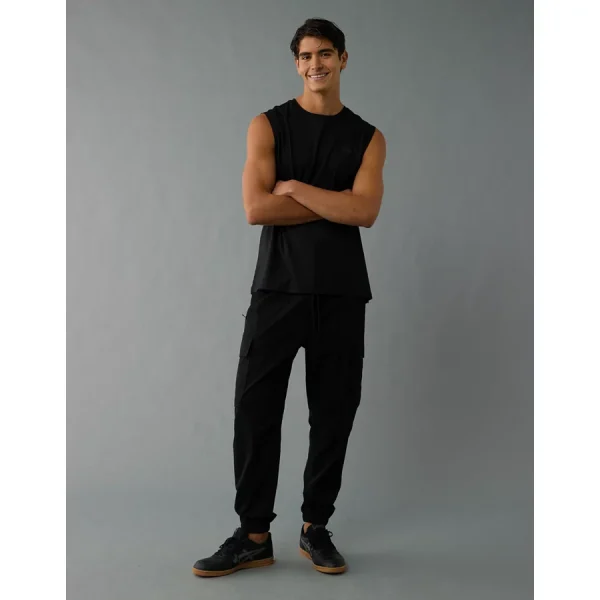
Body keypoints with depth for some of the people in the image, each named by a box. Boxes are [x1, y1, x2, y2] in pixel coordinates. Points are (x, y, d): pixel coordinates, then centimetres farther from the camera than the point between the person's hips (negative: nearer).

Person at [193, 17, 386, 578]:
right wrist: (337, 204, -8)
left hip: (341, 294, 2)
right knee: (255, 410, -2)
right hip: (278, 288, -1)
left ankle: (315, 528, 23)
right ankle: (254, 536, 12)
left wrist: (296, 187, -9)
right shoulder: (268, 126, 4)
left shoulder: (367, 137, 9)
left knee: (333, 415, 7)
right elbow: (257, 208, -11)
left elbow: (365, 212, -9)